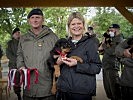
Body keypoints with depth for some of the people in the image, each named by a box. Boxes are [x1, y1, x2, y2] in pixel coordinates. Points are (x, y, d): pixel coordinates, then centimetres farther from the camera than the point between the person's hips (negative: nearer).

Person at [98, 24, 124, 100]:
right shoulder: (110, 38, 15)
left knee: (114, 87, -3)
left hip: (112, 67, -9)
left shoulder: (119, 39, -10)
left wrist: (104, 45, -9)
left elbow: (112, 52, -21)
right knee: (107, 87, 17)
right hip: (105, 66, 9)